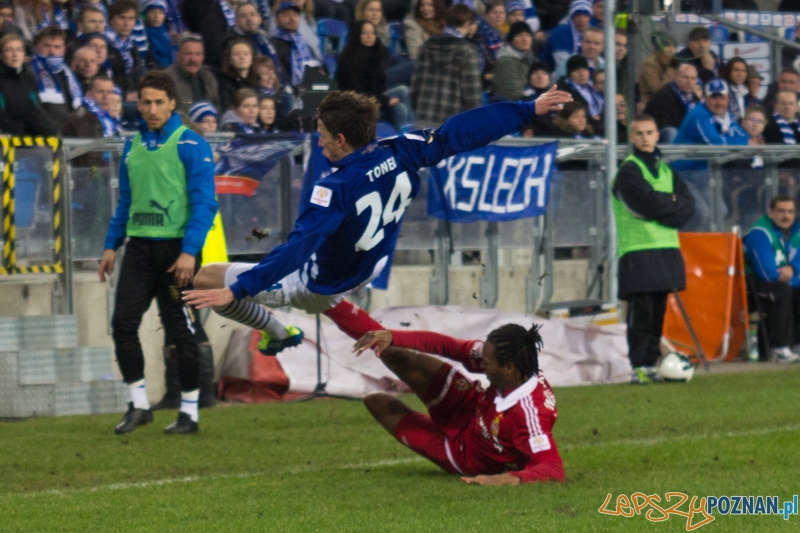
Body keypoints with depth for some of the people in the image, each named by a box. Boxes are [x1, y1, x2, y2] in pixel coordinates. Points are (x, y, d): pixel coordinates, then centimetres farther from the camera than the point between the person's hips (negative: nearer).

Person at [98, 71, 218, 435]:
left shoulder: (191, 145, -7)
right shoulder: (133, 146, 12)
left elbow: (204, 203, -12)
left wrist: (189, 252, -19)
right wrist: (111, 245, 13)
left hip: (176, 247, -5)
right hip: (139, 247, 5)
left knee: (181, 331, 1)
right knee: (123, 323, -4)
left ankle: (189, 412, 11)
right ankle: (138, 405, 7)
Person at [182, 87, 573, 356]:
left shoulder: (335, 191, -35)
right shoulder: (401, 154, -19)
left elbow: (296, 251, -41)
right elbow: (463, 132, -13)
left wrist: (236, 290, -44)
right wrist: (529, 110, -4)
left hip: (315, 286, -8)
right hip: (359, 276, 8)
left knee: (206, 278, -3)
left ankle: (277, 332, 11)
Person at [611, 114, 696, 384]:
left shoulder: (665, 170, 17)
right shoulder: (629, 170, -4)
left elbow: (688, 205, 7)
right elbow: (647, 204, -17)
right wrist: (673, 201, -1)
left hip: (667, 249, 6)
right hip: (637, 250, -6)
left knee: (658, 310, 6)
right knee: (641, 310, -9)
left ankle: (651, 363, 11)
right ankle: (638, 367, -7)